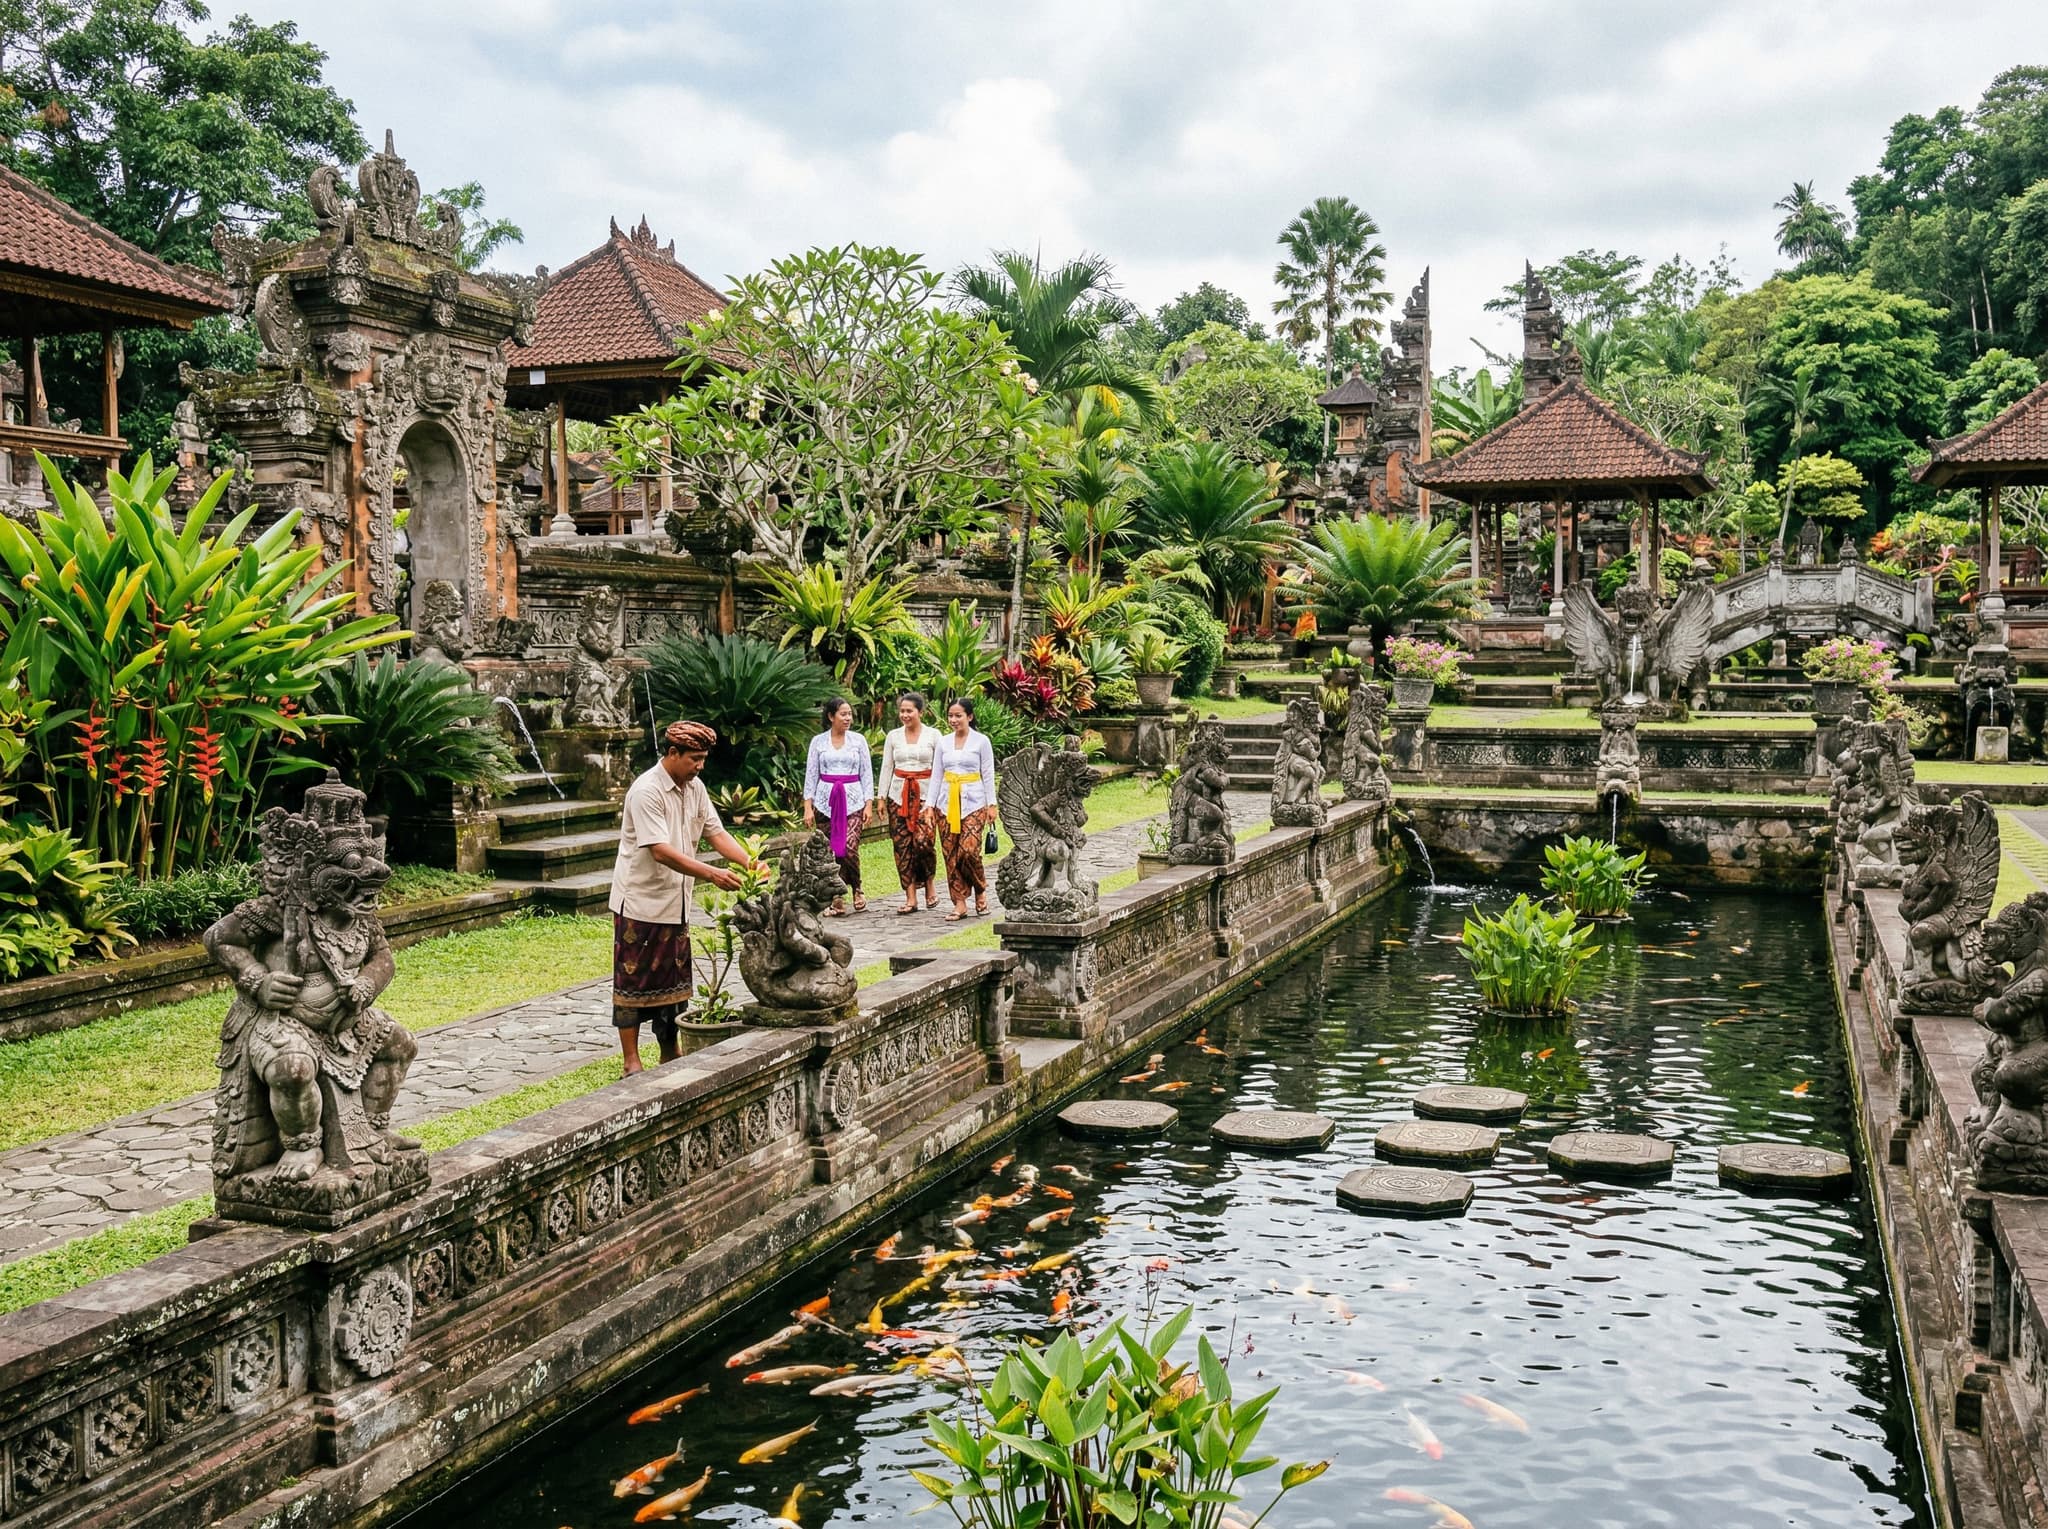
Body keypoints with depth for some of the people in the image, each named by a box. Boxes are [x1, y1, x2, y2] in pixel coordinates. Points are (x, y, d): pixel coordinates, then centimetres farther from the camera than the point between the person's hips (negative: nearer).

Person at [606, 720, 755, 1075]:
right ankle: (631, 1062, 8)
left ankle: (670, 1053, 25)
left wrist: (750, 863, -13)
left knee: (673, 977, 14)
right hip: (640, 901, -8)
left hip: (675, 901, 8)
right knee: (634, 980, 1)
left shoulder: (695, 788, 5)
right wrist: (710, 874, -34)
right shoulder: (646, 791, -21)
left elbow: (716, 832, 4)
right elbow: (660, 850, -28)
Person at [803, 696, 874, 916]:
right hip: (826, 801, 1)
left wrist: (868, 804, -1)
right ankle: (836, 900, 8)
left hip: (852, 800, -1)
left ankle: (857, 891, 10)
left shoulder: (858, 740, 6)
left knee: (849, 848, -14)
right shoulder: (818, 741, 6)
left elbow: (867, 774, 7)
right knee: (829, 852, -1)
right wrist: (808, 807, 0)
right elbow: (811, 774, 7)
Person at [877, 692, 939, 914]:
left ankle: (929, 886, 9)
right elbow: (886, 767, 12)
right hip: (899, 793, 3)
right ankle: (911, 897, 2)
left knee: (923, 841, -16)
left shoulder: (932, 736, 1)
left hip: (925, 793, -3)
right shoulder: (893, 736, 8)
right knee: (902, 844, -2)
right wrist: (882, 797, 7)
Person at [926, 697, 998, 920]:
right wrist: (929, 803, 4)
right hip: (947, 802, 4)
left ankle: (980, 890, 12)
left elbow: (988, 775, 1)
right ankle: (959, 904, 5)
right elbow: (936, 775, 11)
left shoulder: (981, 741, 0)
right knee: (951, 854, 0)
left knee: (969, 850, -15)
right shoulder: (943, 742, 10)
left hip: (973, 802, -4)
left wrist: (991, 804, -4)